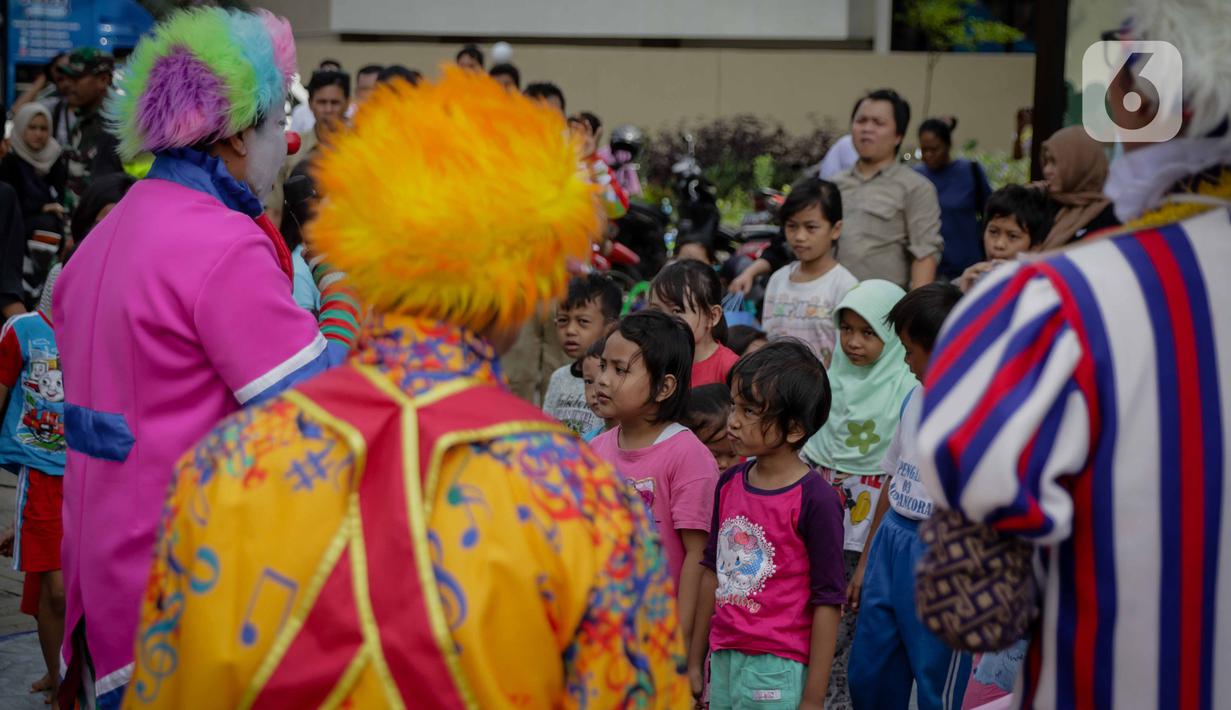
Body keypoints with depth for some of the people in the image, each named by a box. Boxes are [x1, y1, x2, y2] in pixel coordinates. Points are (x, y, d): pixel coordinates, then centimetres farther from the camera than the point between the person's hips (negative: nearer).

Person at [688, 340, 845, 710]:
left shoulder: (815, 500, -14)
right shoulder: (730, 483, 6)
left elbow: (827, 603, -12)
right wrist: (695, 661, 17)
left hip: (778, 669, -6)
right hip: (724, 661, 6)